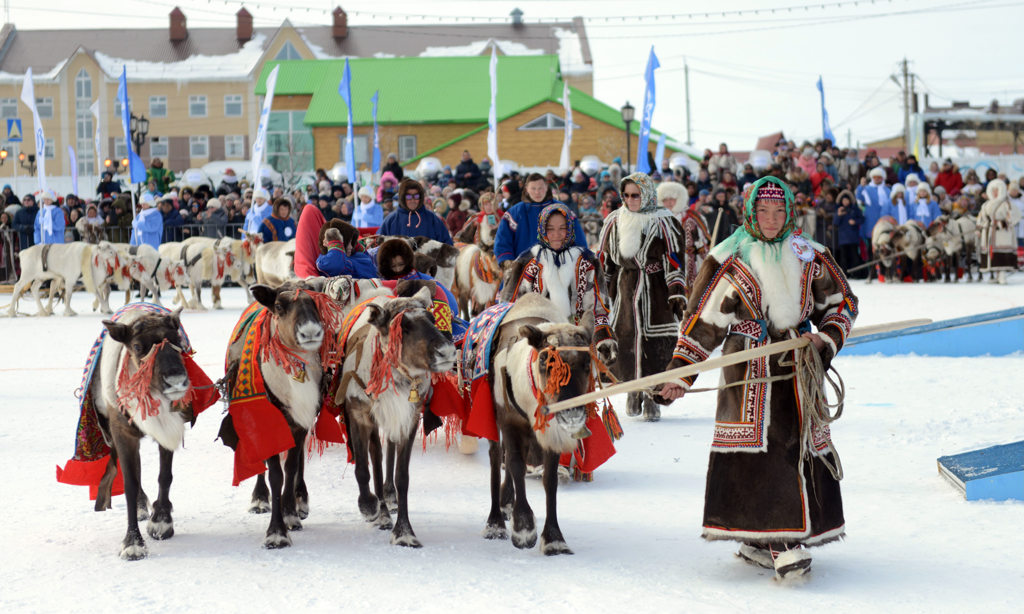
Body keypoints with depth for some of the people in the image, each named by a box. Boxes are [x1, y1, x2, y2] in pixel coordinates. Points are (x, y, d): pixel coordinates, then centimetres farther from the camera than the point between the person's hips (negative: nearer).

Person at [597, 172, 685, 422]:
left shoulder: (663, 222, -2)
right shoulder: (615, 221, 10)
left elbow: (674, 260, -3)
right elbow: (605, 259, 17)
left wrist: (676, 293, -10)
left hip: (655, 292, -3)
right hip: (624, 290, 3)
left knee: (656, 345, -6)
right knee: (625, 338, -1)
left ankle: (651, 396, 3)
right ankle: (633, 390, 17)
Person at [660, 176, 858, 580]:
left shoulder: (808, 256, 9)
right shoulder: (728, 261, 1)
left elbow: (841, 302, 17)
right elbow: (702, 320, 2)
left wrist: (826, 338, -1)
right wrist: (680, 373, -3)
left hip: (798, 367, 4)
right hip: (749, 370, -4)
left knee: (802, 447, 1)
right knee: (759, 451, -11)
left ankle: (760, 543, 9)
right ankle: (780, 544, -11)